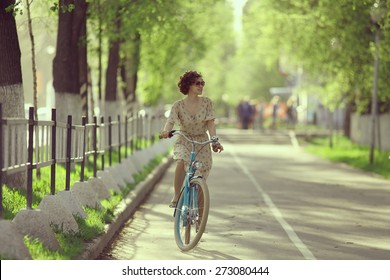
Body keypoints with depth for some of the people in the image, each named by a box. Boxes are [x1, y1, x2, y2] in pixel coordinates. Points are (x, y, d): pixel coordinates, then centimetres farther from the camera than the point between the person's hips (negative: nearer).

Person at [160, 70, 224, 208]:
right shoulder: (178, 105, -11)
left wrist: (215, 140, -26)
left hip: (202, 141, 2)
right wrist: (166, 131, -46)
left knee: (201, 179, 0)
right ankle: (176, 197, -20)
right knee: (181, 162, -33)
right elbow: (171, 121, -23)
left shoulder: (207, 102, -7)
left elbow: (210, 123, -10)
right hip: (184, 141, -2)